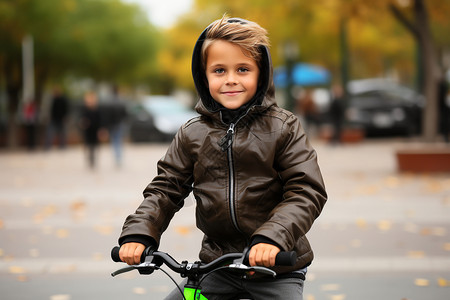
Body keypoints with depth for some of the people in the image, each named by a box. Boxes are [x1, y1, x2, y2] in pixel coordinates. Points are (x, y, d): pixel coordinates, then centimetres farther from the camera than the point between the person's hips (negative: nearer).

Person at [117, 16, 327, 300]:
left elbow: (307, 192, -12)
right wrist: (138, 233, -13)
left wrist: (272, 237, -28)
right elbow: (165, 188, 5)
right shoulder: (192, 134, 3)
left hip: (276, 267, -3)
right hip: (217, 264, 3)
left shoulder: (283, 128, -5)